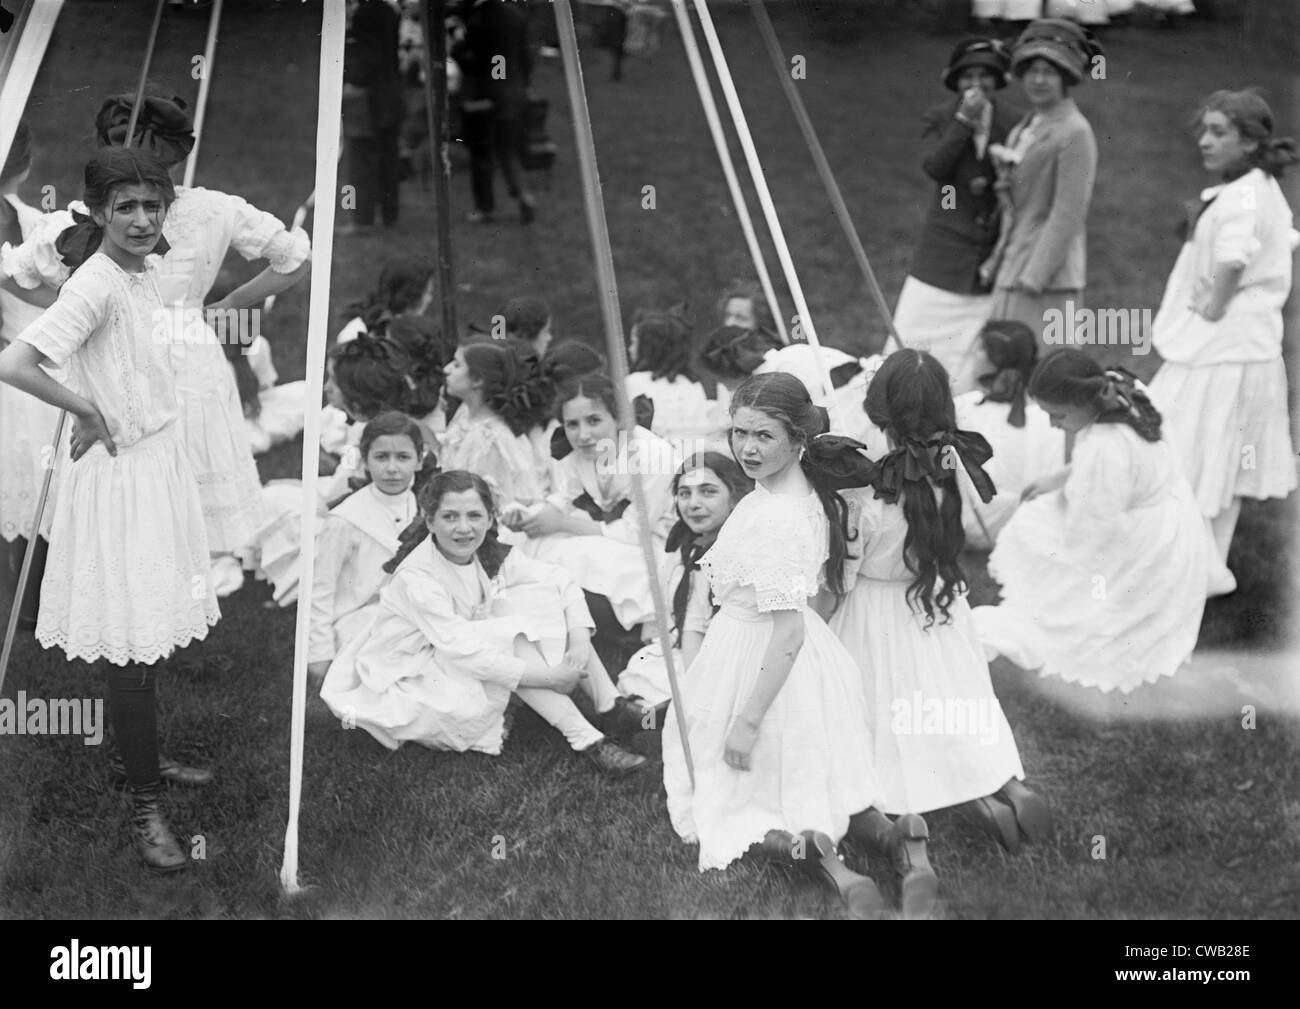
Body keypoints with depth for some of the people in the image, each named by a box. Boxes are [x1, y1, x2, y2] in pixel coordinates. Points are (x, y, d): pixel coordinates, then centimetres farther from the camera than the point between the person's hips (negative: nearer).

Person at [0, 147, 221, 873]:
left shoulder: (148, 272, 6)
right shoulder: (95, 284, -20)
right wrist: (88, 412, -20)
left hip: (163, 461, 8)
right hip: (119, 475, -8)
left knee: (157, 633, 17)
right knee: (131, 648, -2)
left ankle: (153, 758, 34)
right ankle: (146, 805, 6)